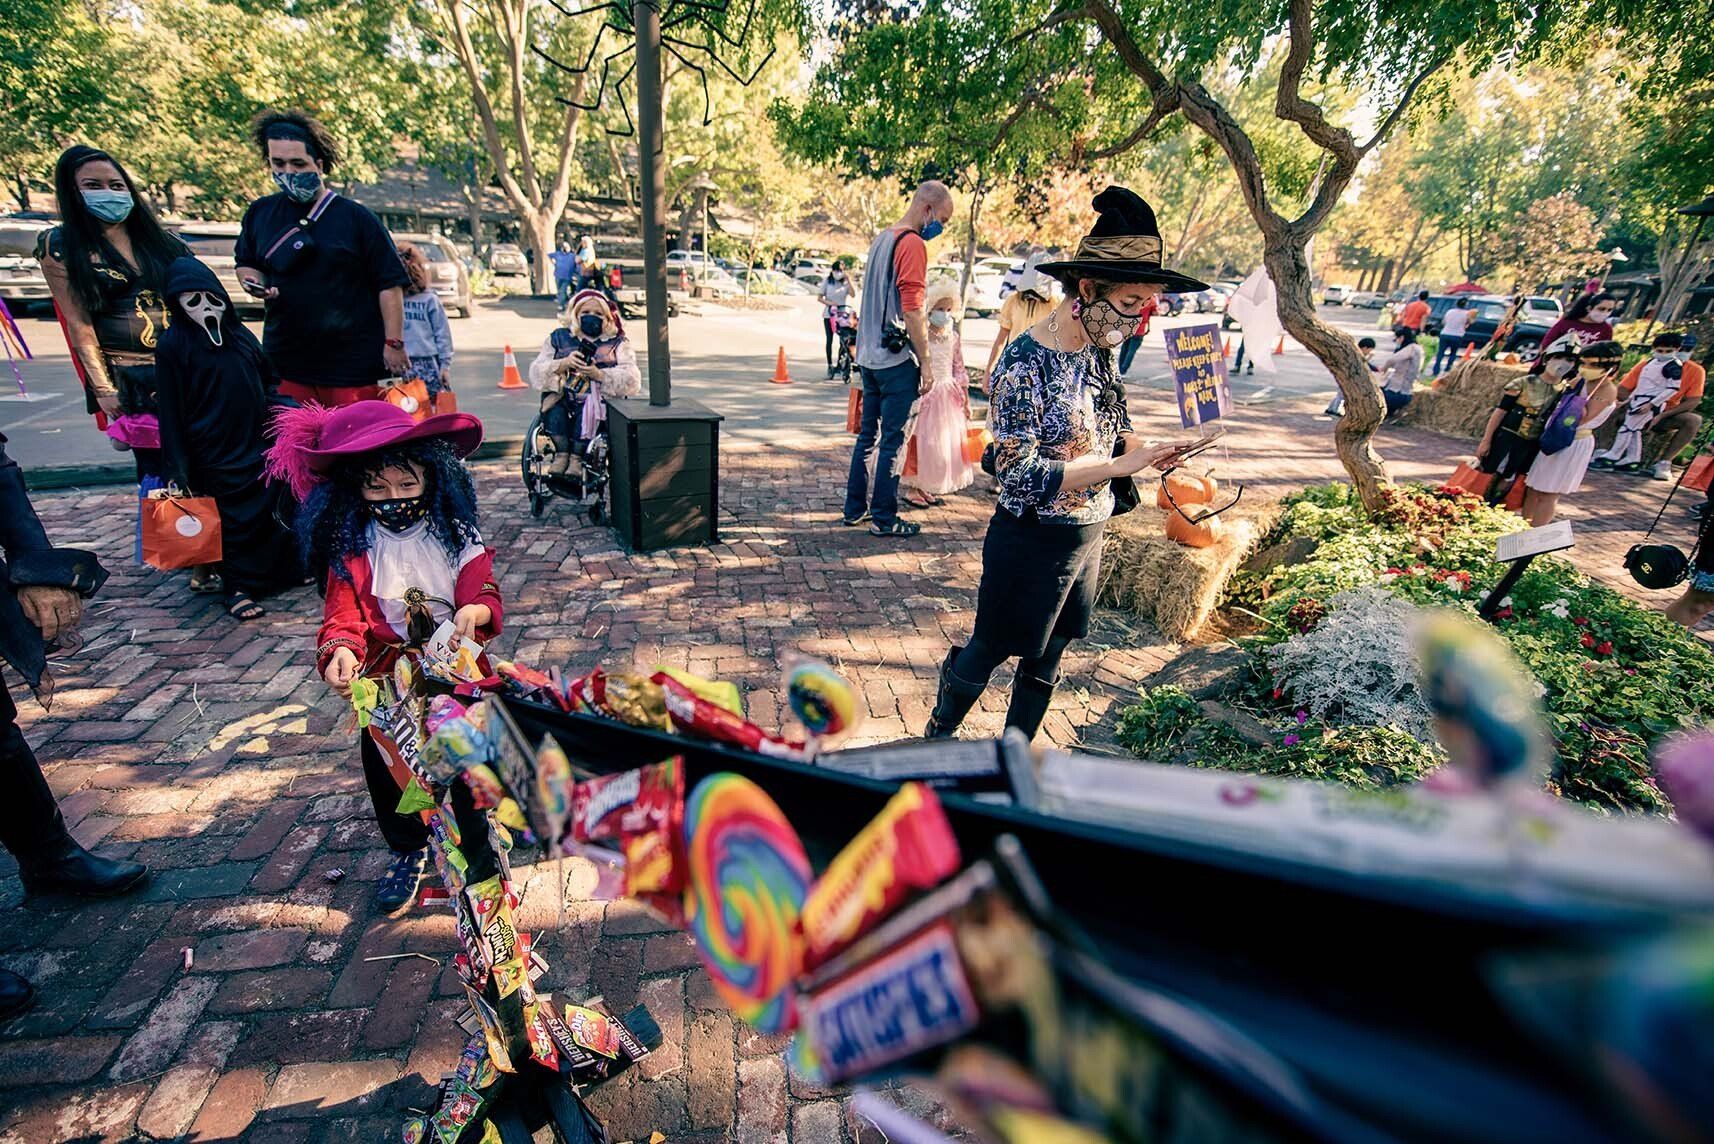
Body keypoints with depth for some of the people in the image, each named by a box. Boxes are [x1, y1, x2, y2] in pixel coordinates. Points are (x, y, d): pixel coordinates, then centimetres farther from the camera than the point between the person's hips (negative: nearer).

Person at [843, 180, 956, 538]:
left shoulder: (881, 239, 17)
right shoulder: (913, 244, -12)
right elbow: (912, 310, -19)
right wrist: (926, 364, -14)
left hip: (868, 356, 9)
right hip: (896, 359, -9)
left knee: (868, 434, 14)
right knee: (892, 441, -2)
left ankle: (855, 508, 21)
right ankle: (883, 518, 5)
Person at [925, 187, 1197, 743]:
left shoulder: (1098, 353, 1)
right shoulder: (1026, 361, -22)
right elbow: (1020, 473, -25)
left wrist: (1146, 448, -9)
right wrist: (1119, 466, -27)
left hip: (1087, 536, 7)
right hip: (1031, 542, -7)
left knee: (1047, 656, 19)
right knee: (990, 650, 11)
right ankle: (937, 737, 38)